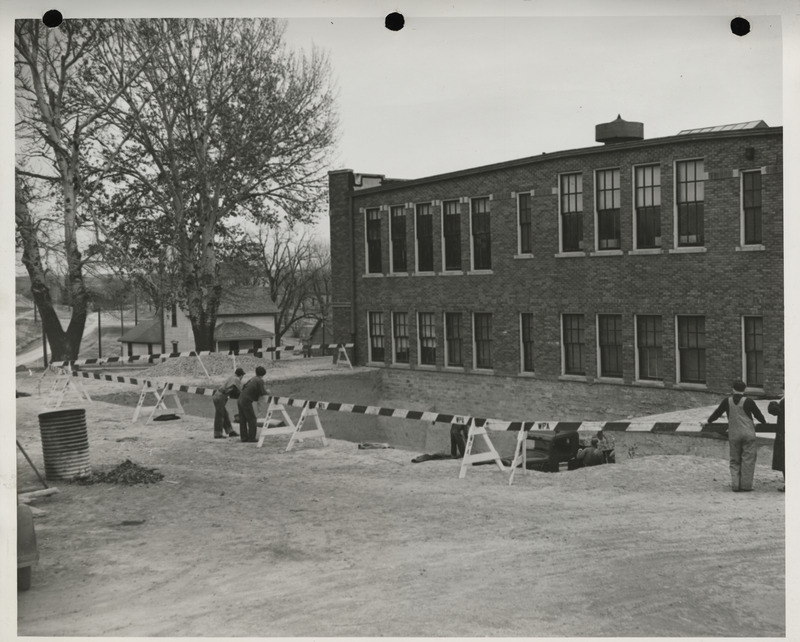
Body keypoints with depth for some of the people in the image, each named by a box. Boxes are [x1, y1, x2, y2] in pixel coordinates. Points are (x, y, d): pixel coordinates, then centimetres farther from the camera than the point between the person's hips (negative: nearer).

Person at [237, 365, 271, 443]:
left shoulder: (252, 379, 16)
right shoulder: (260, 381, -6)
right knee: (252, 419, 0)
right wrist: (267, 392, 10)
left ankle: (244, 437, 15)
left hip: (241, 399, 8)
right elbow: (262, 393, -11)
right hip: (246, 401, -8)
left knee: (242, 419, 11)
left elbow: (244, 387, 25)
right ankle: (251, 438, -1)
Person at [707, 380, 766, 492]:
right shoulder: (748, 401, -6)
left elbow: (717, 412, 8)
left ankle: (735, 485, 4)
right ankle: (746, 485, 0)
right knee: (748, 460, 3)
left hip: (733, 435, 2)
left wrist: (708, 421, 26)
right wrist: (763, 422, 28)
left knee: (735, 461, 9)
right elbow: (758, 414, 7)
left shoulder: (727, 401, -1)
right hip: (748, 434, -2)